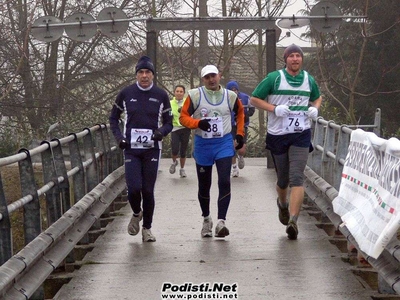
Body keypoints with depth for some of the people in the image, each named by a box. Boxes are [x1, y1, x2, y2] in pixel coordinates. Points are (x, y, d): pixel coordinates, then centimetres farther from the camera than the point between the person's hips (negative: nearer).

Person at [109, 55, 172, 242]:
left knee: (148, 190, 2)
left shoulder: (161, 95, 2)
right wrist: (119, 137, -2)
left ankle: (147, 228, 17)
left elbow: (168, 122, 8)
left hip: (152, 149, 0)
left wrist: (161, 132, -14)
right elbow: (113, 118, 13)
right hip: (131, 149, 0)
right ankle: (136, 214, 21)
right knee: (134, 188, -11)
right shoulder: (126, 94, 2)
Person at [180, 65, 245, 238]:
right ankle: (206, 219, 31)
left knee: (224, 182, -15)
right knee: (204, 185, 10)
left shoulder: (230, 96, 4)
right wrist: (197, 123, -22)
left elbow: (240, 113, 22)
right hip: (202, 144, 0)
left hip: (224, 144, 0)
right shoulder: (195, 95, -3)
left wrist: (240, 134, 15)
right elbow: (183, 117, -3)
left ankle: (221, 222, -16)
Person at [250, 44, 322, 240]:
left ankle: (293, 220, -19)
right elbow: (254, 99, -1)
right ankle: (282, 204, 45)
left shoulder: (309, 80, 7)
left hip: (301, 135, 1)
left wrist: (315, 108, 3)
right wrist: (274, 108, -15)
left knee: (297, 179, -14)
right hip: (278, 135, -1)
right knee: (283, 180, 12)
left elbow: (317, 98, 26)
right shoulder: (274, 78, -4)